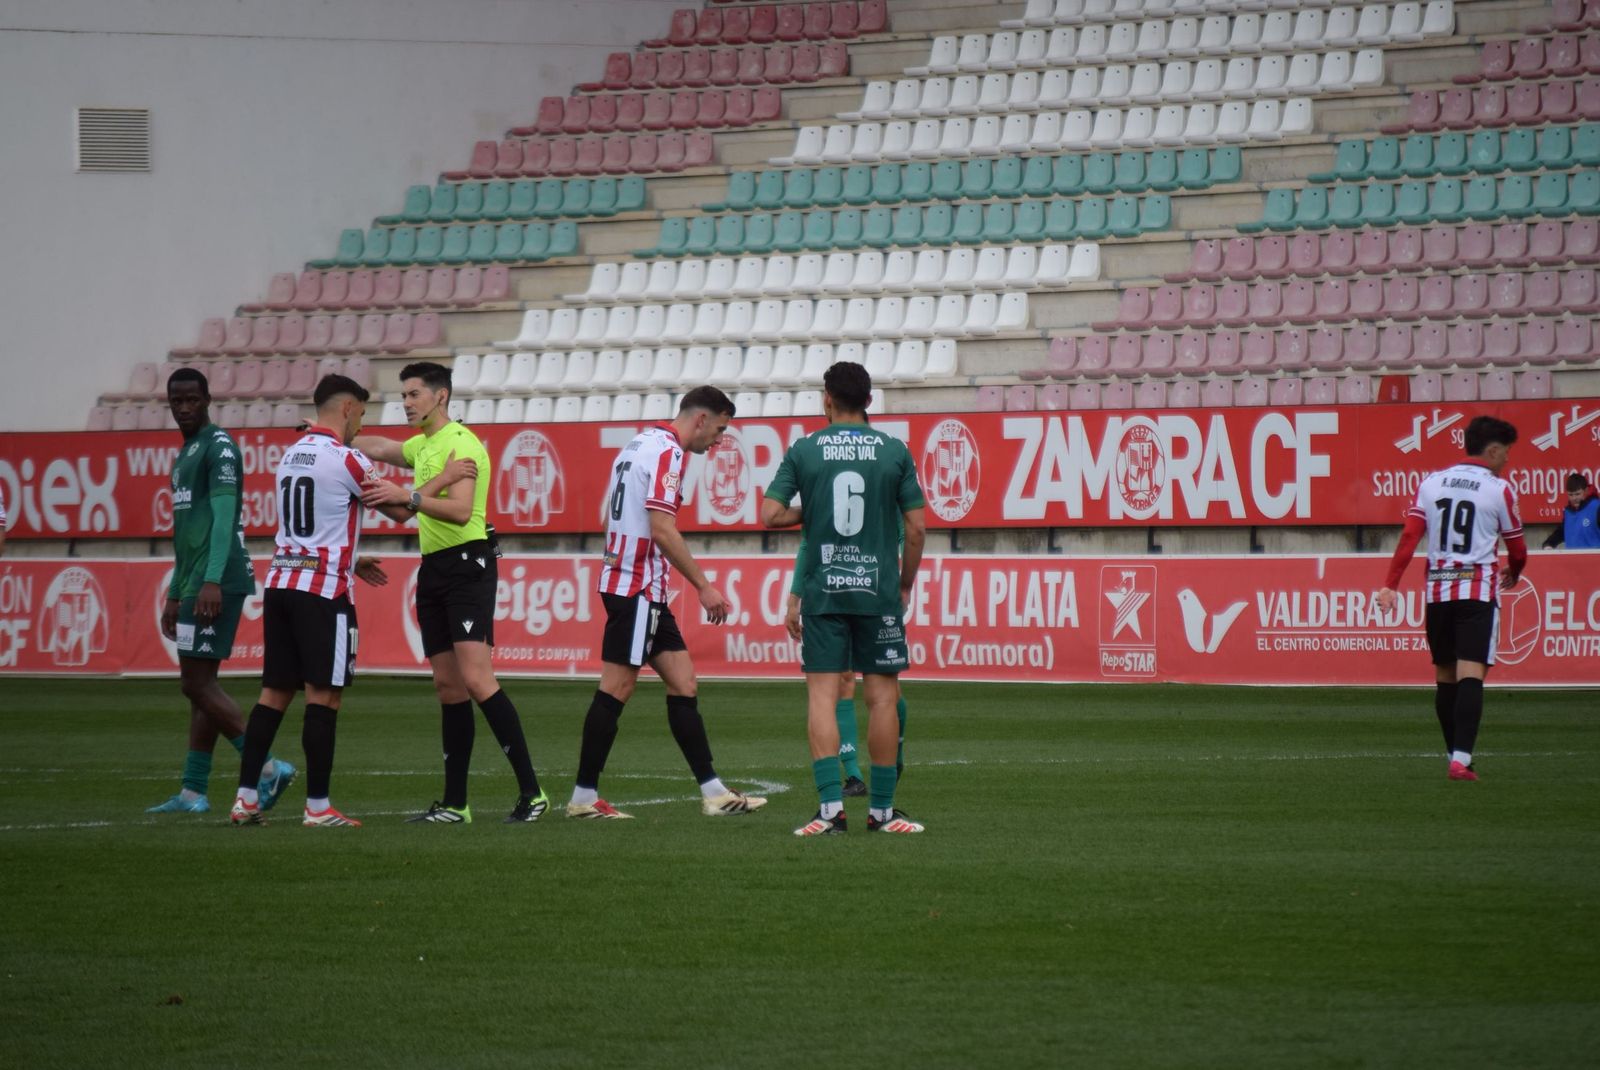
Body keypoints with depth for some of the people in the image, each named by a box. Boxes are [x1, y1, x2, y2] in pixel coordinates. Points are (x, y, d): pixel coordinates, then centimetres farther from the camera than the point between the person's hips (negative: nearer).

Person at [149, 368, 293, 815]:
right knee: (200, 684, 8)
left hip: (217, 586, -10)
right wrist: (175, 594, 26)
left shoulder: (219, 447, -8)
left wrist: (212, 581, -27)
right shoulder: (185, 455, 22)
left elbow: (224, 515, -19)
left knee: (198, 682, -11)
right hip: (194, 586, 10)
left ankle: (267, 767, -10)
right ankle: (193, 792, 9)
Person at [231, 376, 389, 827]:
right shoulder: (345, 459, -9)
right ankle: (317, 807, -5)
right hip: (323, 588, -8)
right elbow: (399, 509, -2)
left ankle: (245, 798, 7)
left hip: (280, 582, 8)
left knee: (275, 690, 9)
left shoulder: (291, 455, 15)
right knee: (323, 695, -4)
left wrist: (351, 562, 28)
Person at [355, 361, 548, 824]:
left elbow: (460, 511, -24)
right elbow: (376, 447, 38)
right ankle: (454, 804, 9)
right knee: (448, 686, 8)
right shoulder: (422, 445, 18)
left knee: (476, 681, -18)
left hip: (467, 565, -9)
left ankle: (531, 791, -18)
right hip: (434, 568, 9)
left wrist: (408, 497, -30)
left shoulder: (461, 443, -12)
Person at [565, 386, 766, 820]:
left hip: (634, 585, 10)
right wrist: (704, 586, -17)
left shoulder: (640, 444, 17)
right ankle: (584, 797, -2)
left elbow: (608, 516, 22)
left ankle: (713, 791, 6)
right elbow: (661, 529, -21)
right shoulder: (666, 452, -13)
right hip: (638, 587, -10)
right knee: (616, 688, -5)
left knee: (683, 683, 8)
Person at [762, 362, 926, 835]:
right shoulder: (894, 451, 1)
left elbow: (770, 515, -4)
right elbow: (916, 527, 1)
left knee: (822, 695, 0)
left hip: (822, 591, 0)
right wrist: (905, 584, 13)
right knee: (882, 697, 5)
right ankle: (881, 810, 8)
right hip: (879, 591, 0)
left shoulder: (804, 450, 1)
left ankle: (830, 807, -10)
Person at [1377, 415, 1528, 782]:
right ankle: (1461, 759, -23)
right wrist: (1513, 574, 26)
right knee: (1471, 676, -11)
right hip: (1478, 590, -5)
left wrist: (1390, 585, 0)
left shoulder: (1432, 482, 8)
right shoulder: (1499, 490, -3)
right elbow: (1517, 549, 5)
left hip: (1437, 590, 5)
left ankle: (1456, 755, 21)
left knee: (1445, 676, 14)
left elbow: (1409, 536, 1)